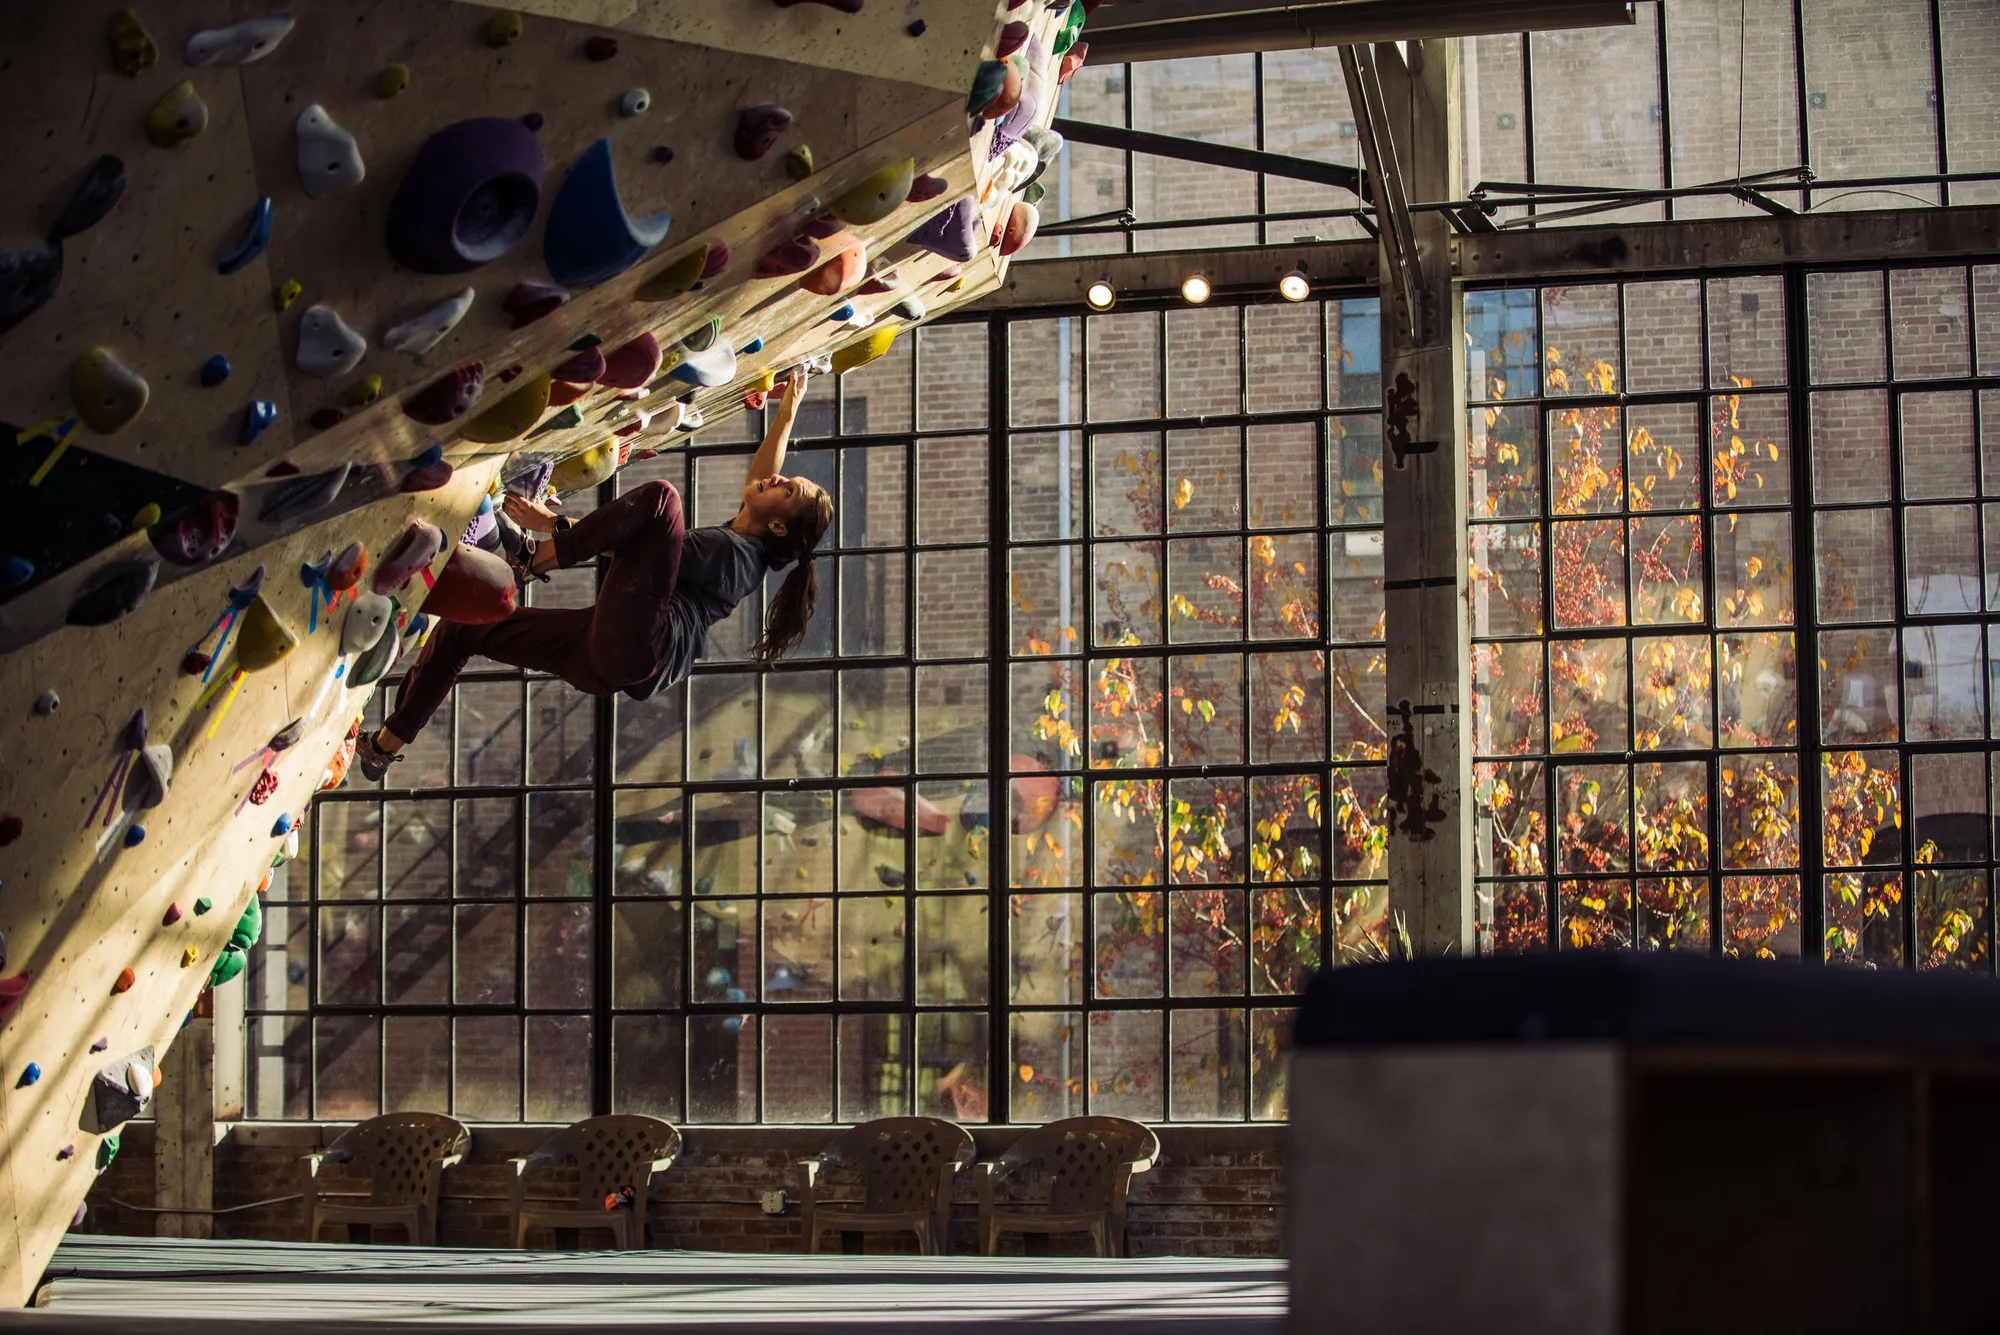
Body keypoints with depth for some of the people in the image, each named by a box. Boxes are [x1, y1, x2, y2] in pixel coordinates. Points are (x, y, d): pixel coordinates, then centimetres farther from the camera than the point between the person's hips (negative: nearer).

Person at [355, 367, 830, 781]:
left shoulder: (733, 552, -5)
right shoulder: (739, 540, 22)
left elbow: (637, 540, -10)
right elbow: (761, 473, 40)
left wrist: (554, 525, -8)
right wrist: (788, 412, 46)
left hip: (635, 647, -10)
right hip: (603, 655, 10)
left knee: (660, 497, -21)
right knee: (462, 626, 19)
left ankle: (537, 560, -14)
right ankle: (386, 745, 23)